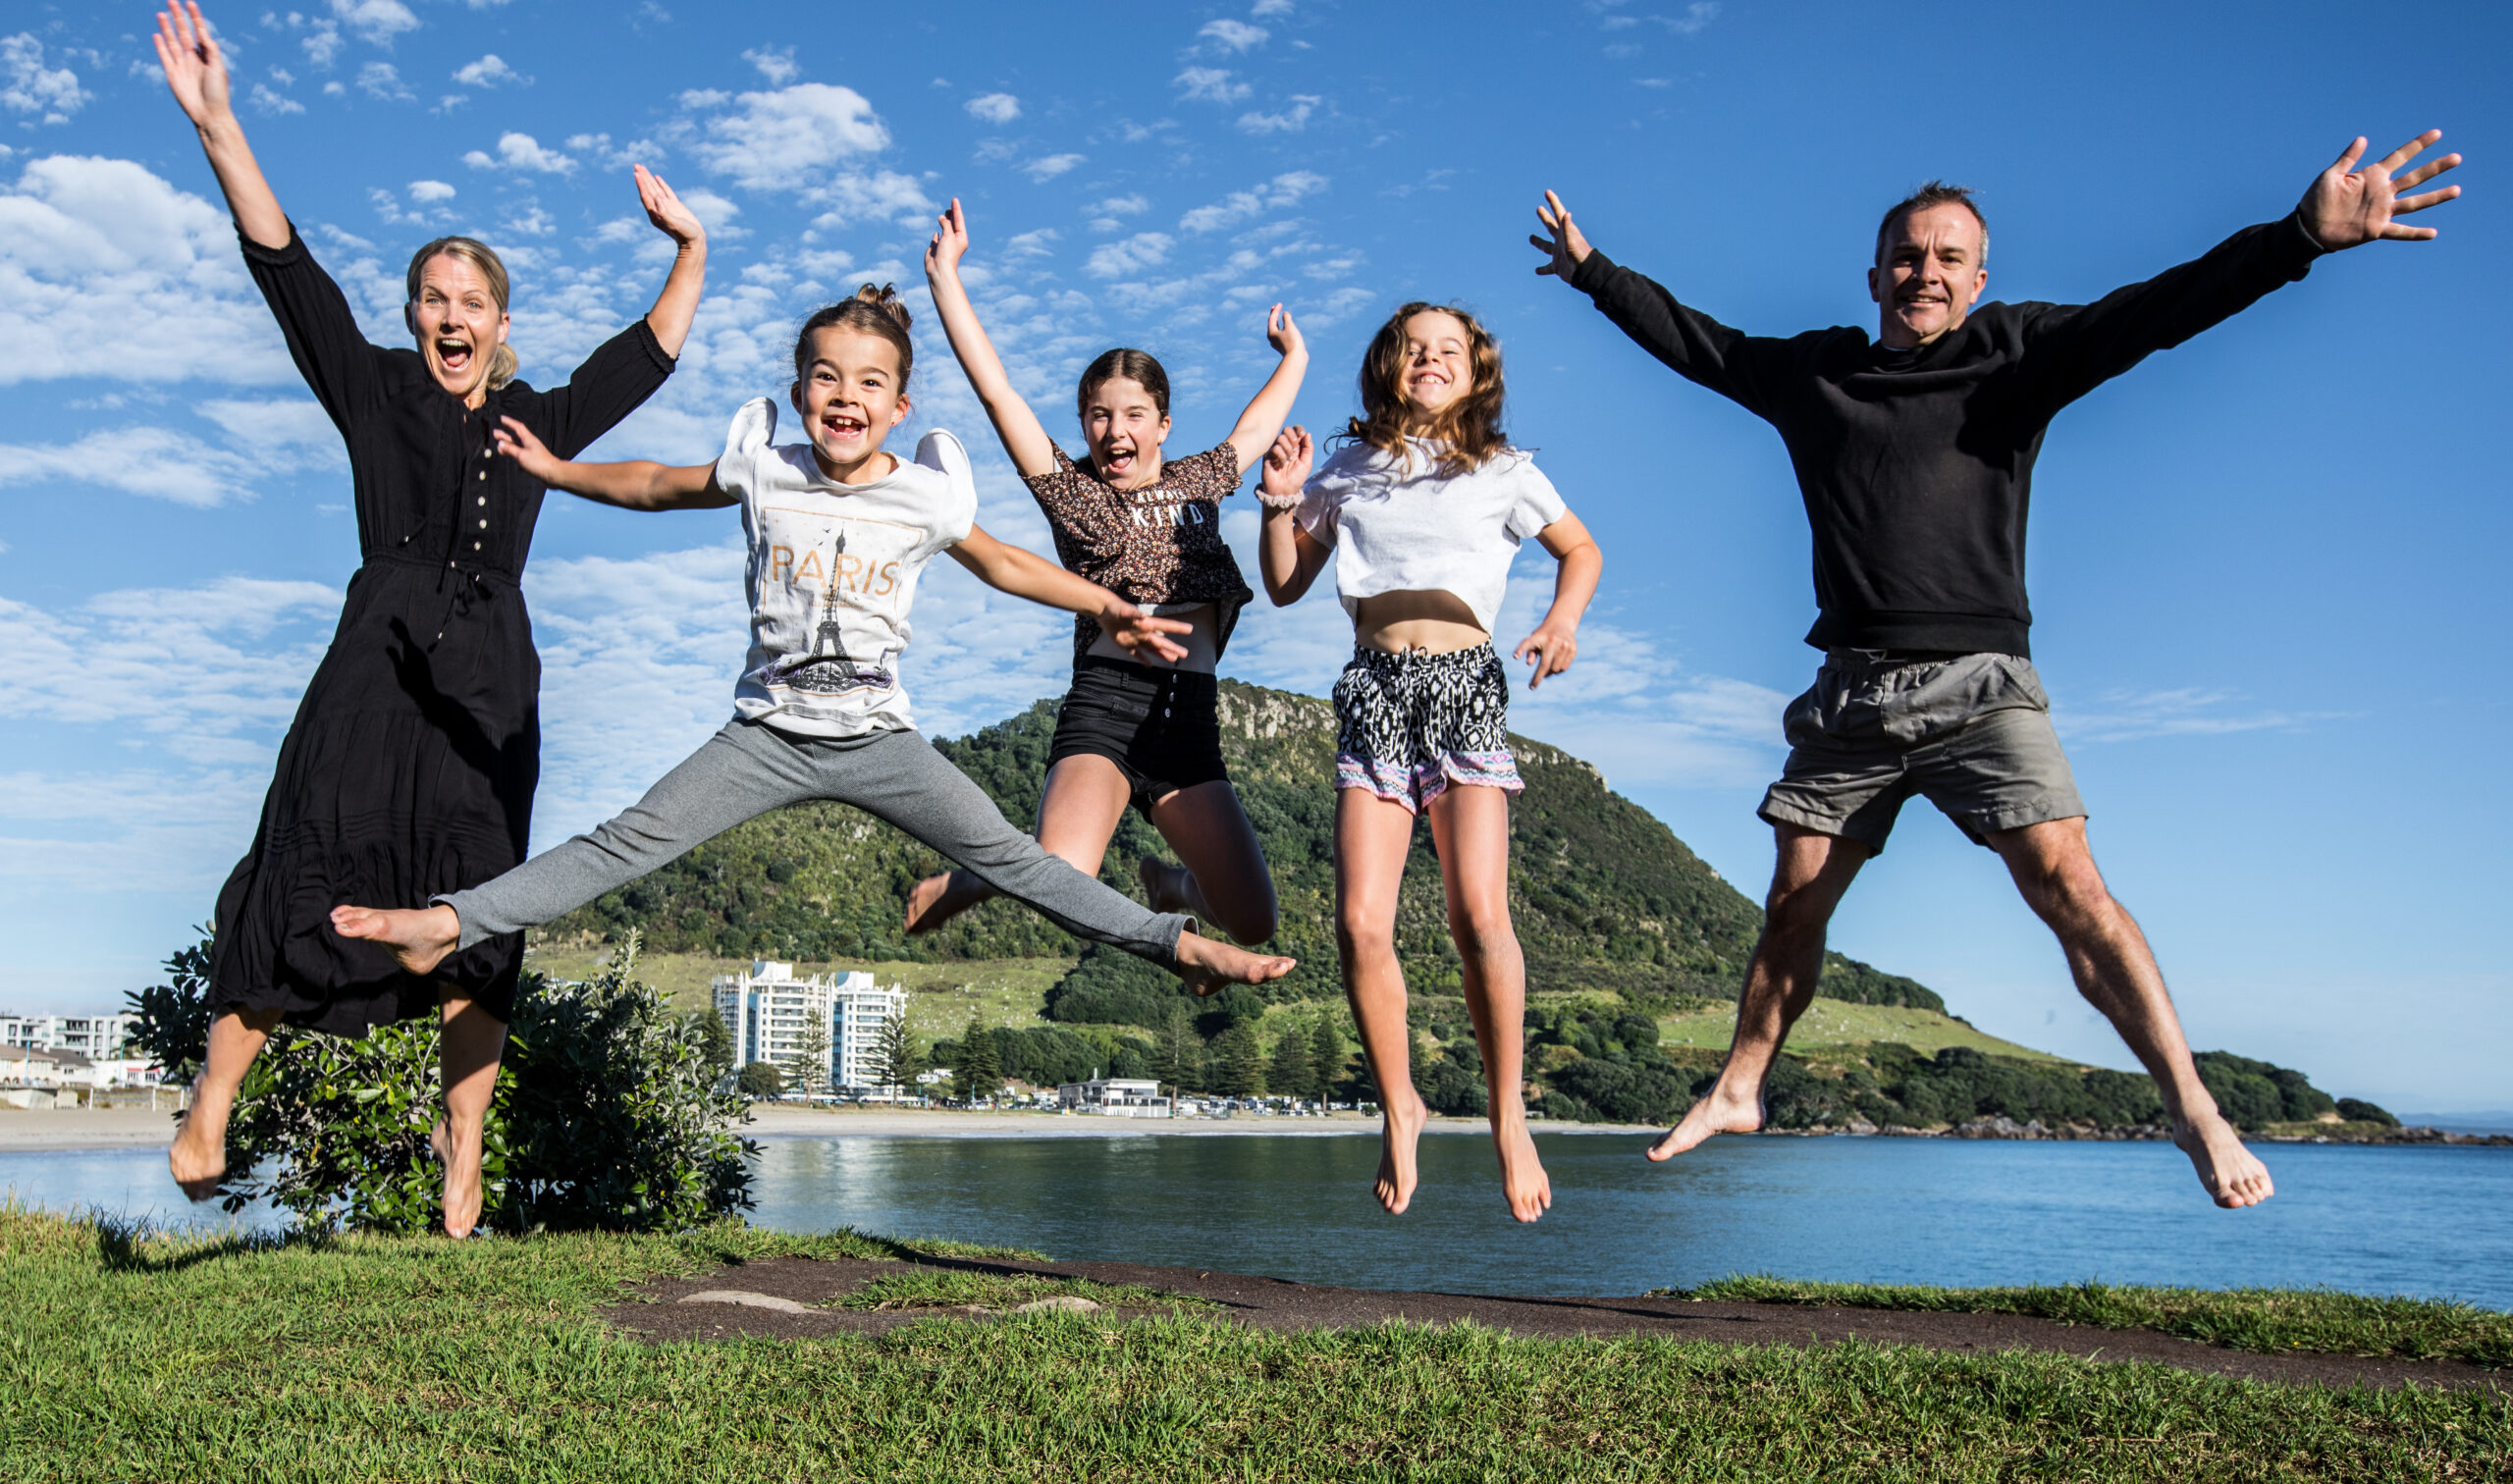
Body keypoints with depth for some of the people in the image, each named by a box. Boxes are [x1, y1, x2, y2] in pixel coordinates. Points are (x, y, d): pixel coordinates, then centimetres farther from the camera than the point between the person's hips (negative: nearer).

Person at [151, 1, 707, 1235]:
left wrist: (689, 251, 22)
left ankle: (462, 1154, 6)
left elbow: (649, 354, 26)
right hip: (377, 665, -3)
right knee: (302, 879, -10)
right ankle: (206, 1118, 0)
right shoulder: (374, 391, 10)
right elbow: (285, 267, 2)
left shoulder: (538, 421, 18)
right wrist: (218, 127, -6)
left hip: (490, 685, 3)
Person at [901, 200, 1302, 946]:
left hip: (1190, 718, 4)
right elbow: (995, 388, 1)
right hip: (1104, 706, -4)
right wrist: (945, 275, -1)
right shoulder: (1071, 489, 6)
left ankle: (1170, 883, 35)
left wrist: (1293, 357, 48)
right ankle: (975, 876, 8)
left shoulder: (1197, 482, 17)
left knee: (1253, 925, 1)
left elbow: (1254, 430, 37)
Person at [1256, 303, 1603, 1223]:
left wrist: (1562, 620, 5)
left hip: (1466, 682, -1)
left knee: (1478, 914, -17)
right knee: (1360, 924, -10)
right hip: (1374, 690, 2)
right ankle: (1398, 1109, 11)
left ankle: (1508, 1116, 0)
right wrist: (1280, 505, 5)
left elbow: (1581, 549, 24)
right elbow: (1284, 586, 21)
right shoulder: (1350, 469, 16)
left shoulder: (1503, 471, 12)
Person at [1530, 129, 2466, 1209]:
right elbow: (1692, 339, 25)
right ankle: (1737, 1092, 21)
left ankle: (2196, 1113, -15)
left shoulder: (2017, 353, 6)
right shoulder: (1813, 373, 14)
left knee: (2065, 882, -17)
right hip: (1851, 692, 3)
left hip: (1979, 683, -3)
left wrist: (2302, 235, -20)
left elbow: (2151, 311, -7)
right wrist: (1591, 270, 32)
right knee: (1793, 904, 6)